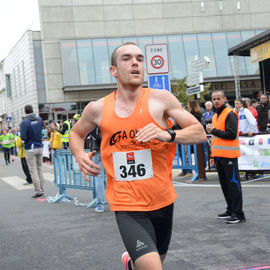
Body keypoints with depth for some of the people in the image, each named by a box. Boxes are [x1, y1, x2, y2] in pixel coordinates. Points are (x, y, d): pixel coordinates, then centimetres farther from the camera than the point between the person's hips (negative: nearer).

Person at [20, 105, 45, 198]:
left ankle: (38, 192, -1)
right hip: (39, 147, 5)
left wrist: (23, 141, 3)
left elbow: (23, 138, -17)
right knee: (40, 169, 14)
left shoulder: (24, 122, -14)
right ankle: (42, 190, 16)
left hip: (30, 149, -5)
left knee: (33, 171, 0)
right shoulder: (39, 119, 4)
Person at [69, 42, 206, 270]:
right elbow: (76, 133, 18)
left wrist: (168, 135, -23)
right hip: (127, 208, -2)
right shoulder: (98, 109, -2)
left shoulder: (160, 99, -6)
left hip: (163, 202, 2)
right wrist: (80, 155, -3)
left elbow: (200, 133, -5)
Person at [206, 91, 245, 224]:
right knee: (224, 184, 13)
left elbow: (231, 134, -20)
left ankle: (238, 214, -5)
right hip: (219, 156, 9)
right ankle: (230, 210, 22)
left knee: (233, 183, -7)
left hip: (229, 156, -9)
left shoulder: (230, 114, -10)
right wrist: (213, 155, 22)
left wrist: (213, 130, -15)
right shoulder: (215, 116, 17)